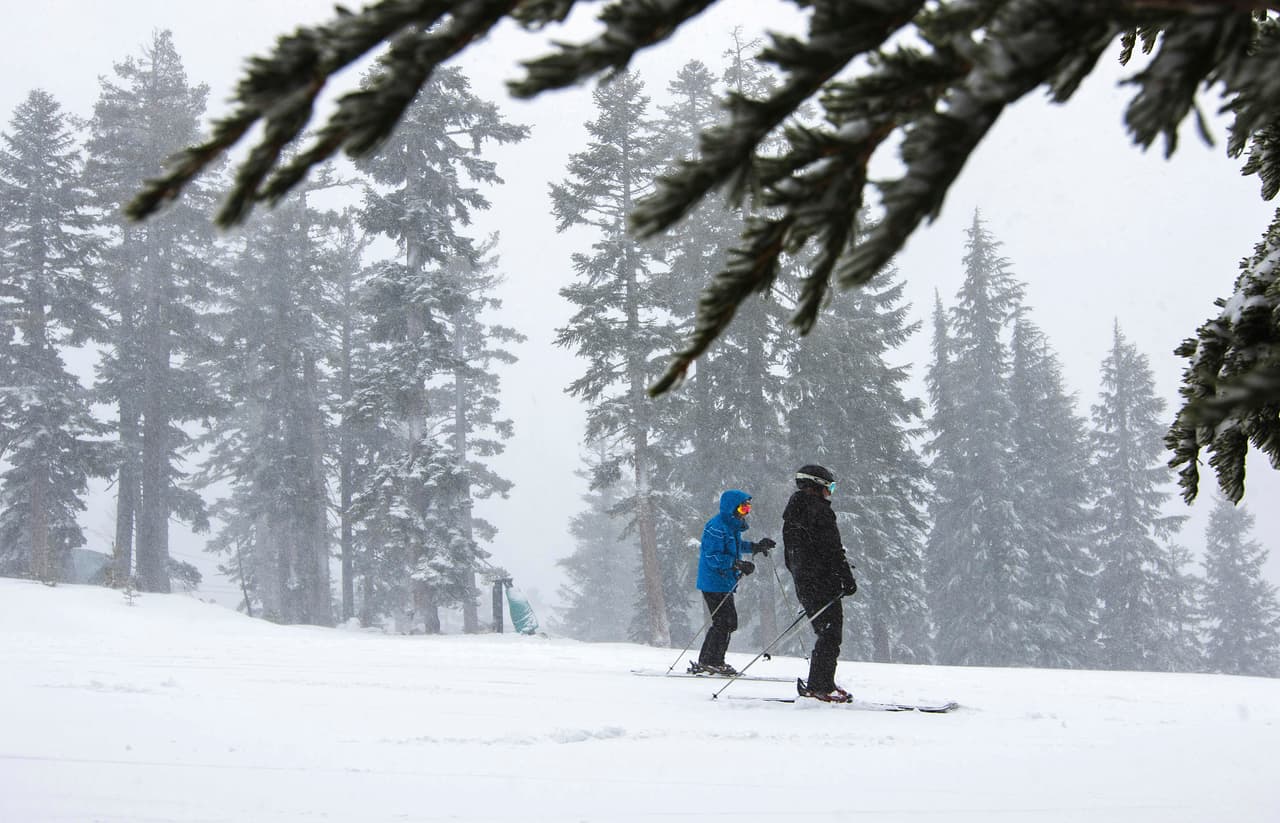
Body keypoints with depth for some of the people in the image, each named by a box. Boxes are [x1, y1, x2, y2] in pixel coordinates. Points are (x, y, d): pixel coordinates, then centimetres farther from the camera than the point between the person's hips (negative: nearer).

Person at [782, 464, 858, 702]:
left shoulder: (791, 515, 17)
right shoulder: (819, 511, -11)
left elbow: (789, 558, 21)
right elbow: (832, 550, -16)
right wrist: (847, 578, -12)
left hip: (803, 584, 9)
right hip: (823, 583, -9)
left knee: (826, 634, 15)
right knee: (831, 634, -6)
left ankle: (820, 684, 15)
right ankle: (819, 685, -10)